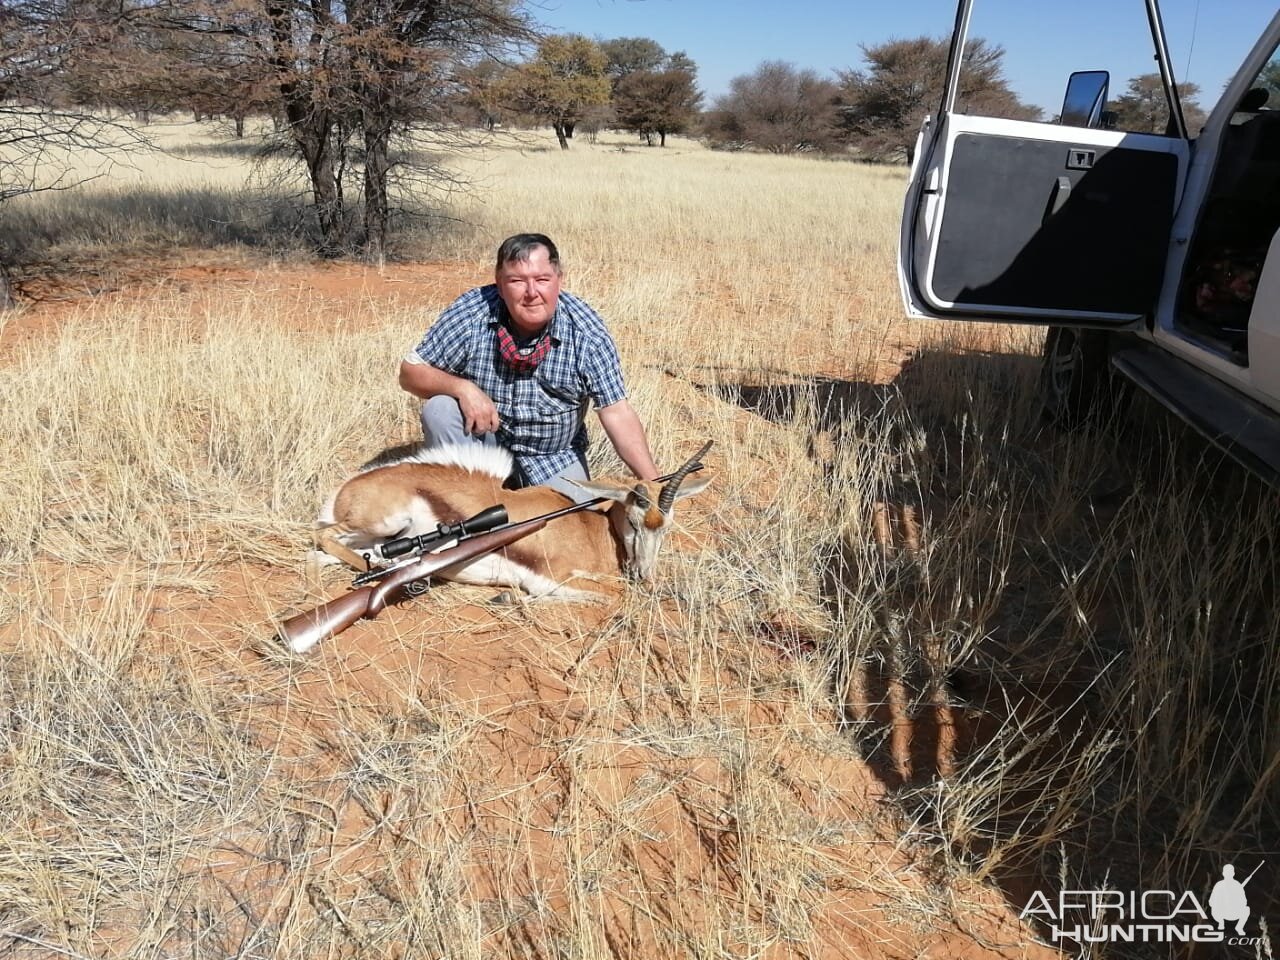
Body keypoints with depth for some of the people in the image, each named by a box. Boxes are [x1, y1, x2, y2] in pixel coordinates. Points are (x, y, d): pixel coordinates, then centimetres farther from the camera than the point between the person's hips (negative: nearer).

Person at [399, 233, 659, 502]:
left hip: (554, 457, 0)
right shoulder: (469, 313, -19)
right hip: (482, 444, 0)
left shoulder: (587, 332, -19)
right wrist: (462, 388, -32)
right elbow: (410, 371, -11)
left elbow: (617, 414, -19)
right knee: (439, 409, -26)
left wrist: (653, 483, -28)